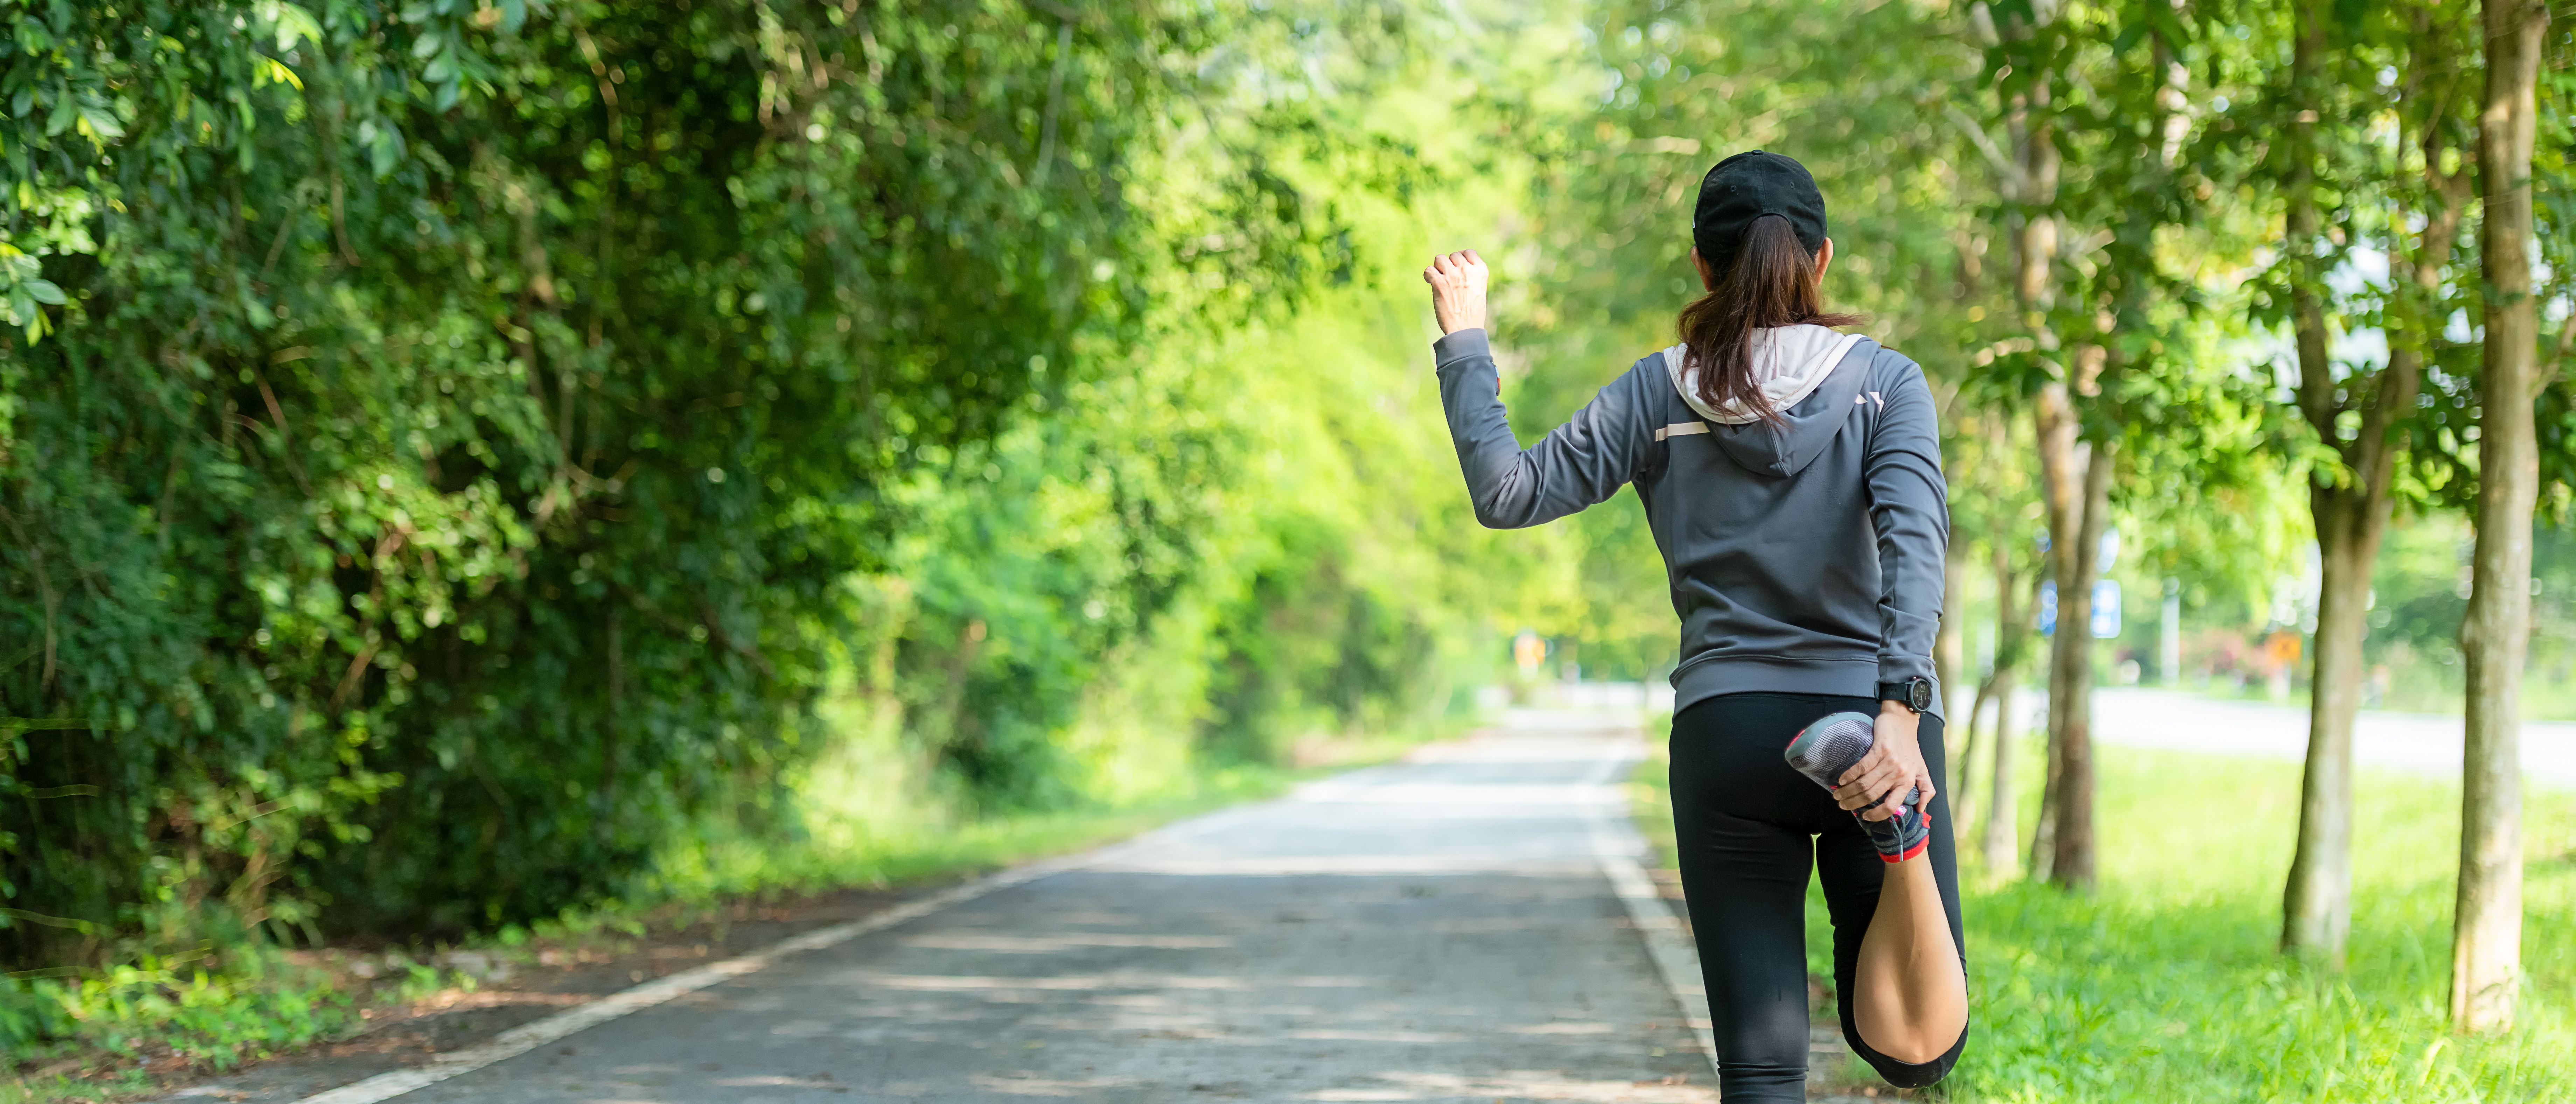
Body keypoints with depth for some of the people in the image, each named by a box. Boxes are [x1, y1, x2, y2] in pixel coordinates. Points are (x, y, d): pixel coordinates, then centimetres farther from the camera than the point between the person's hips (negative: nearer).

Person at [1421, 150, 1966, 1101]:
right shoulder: (1883, 382, 2)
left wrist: (1463, 338, 11)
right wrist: (1901, 708, -24)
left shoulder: (1659, 394, 4)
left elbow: (1509, 493, 2)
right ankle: (1901, 837, -26)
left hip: (1725, 736, 1)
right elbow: (1914, 539, -13)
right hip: (1871, 724, -1)